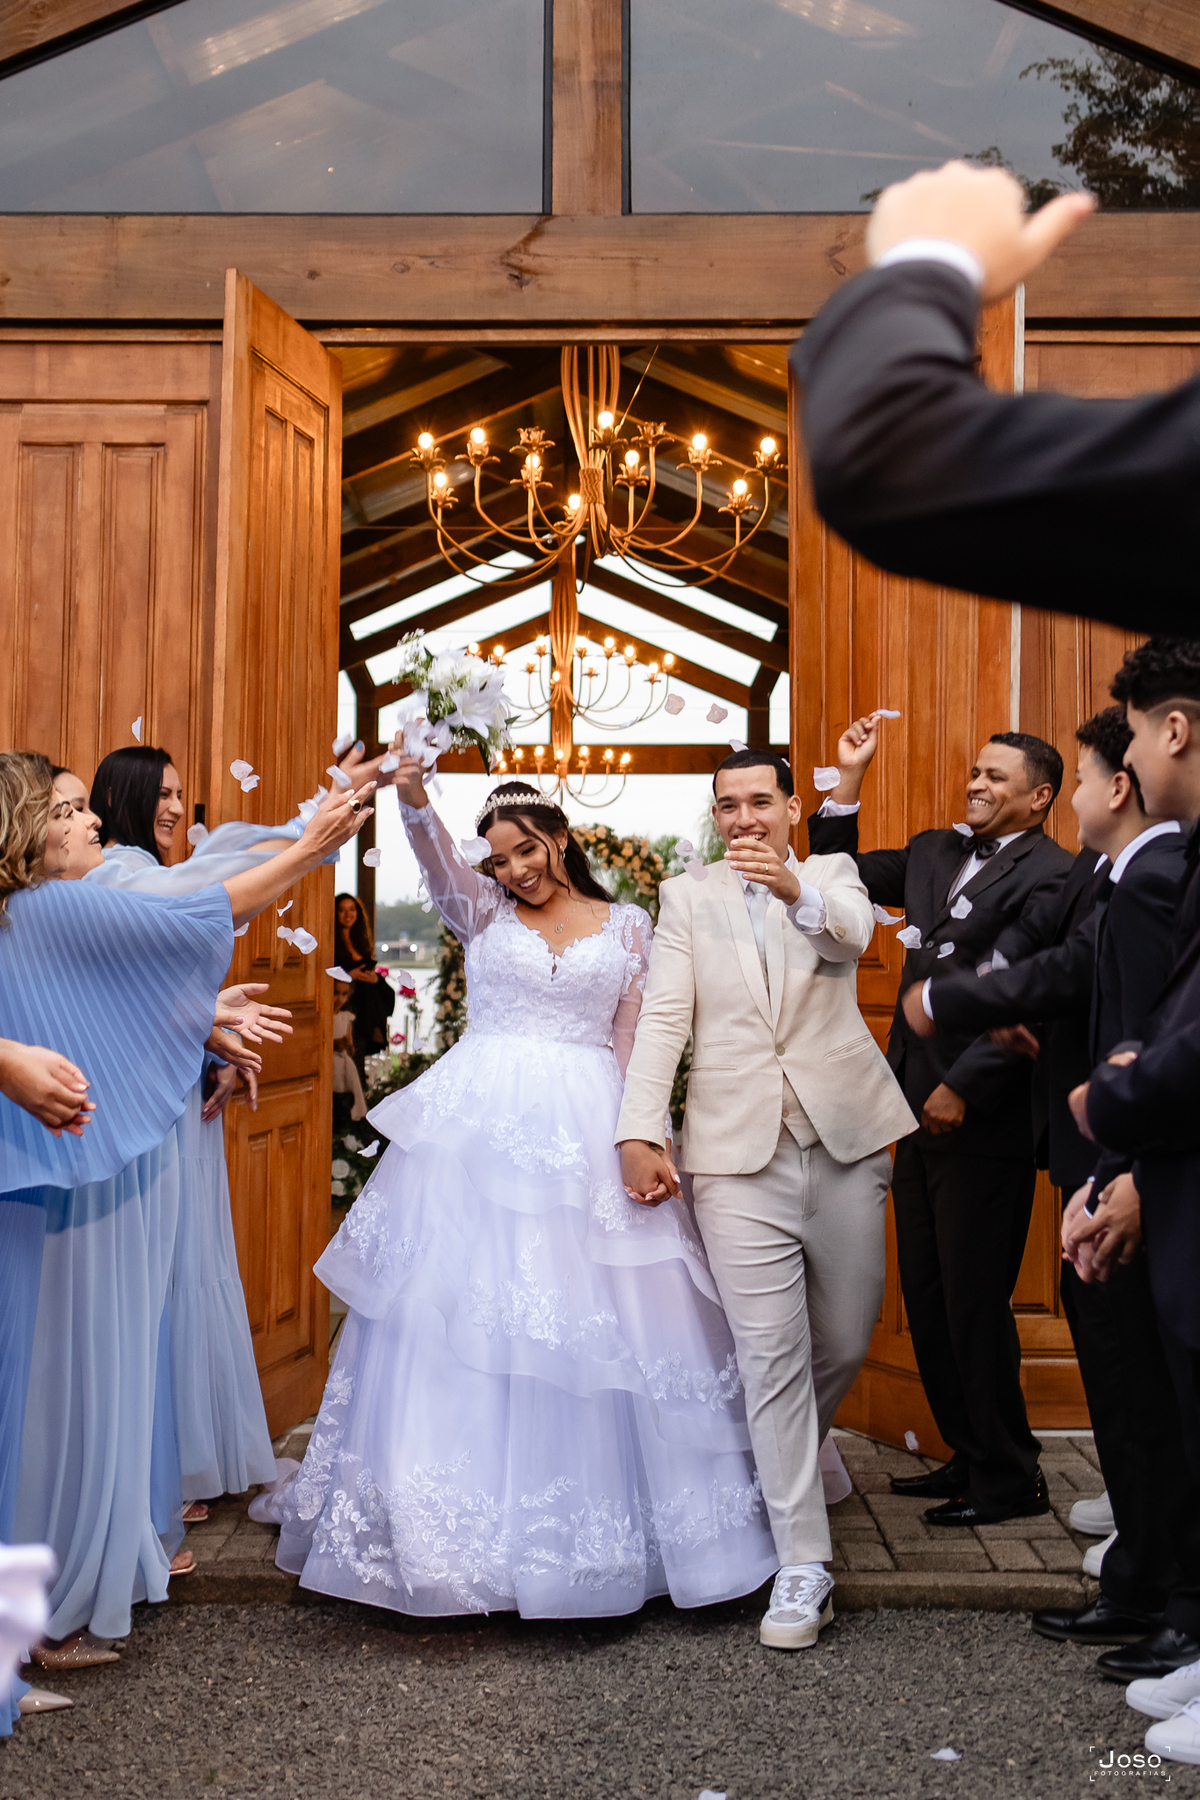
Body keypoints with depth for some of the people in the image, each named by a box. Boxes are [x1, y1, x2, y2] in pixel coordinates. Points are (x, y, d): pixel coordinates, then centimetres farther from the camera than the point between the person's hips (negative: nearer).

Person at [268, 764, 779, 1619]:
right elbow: (439, 865, -12)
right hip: (482, 1124, 0)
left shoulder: (628, 926, 11)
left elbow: (639, 1044, 7)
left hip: (588, 1133, 0)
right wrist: (414, 801, -33)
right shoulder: (485, 913, 9)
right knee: (461, 1310, -2)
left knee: (586, 1319, 1)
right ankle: (465, 1513, 11)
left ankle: (595, 1525, 16)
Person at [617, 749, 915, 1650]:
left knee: (846, 1343, 11)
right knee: (771, 1355, -4)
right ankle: (803, 1562, 3)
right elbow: (662, 1019, 2)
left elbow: (855, 931, -15)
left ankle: (789, 1463, 41)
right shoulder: (688, 899, 11)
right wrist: (640, 1133, -9)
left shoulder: (831, 876, 9)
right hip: (739, 1153, -1)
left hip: (843, 1140, 1)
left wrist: (798, 894, -37)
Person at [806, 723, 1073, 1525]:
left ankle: (1009, 1480, 17)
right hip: (924, 1112, 8)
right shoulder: (935, 852, 14)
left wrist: (964, 1088, -19)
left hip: (984, 1123, -8)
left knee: (974, 1304, 1)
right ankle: (968, 1457, 28)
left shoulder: (1051, 875, -11)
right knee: (927, 1300, 14)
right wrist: (851, 776, 12)